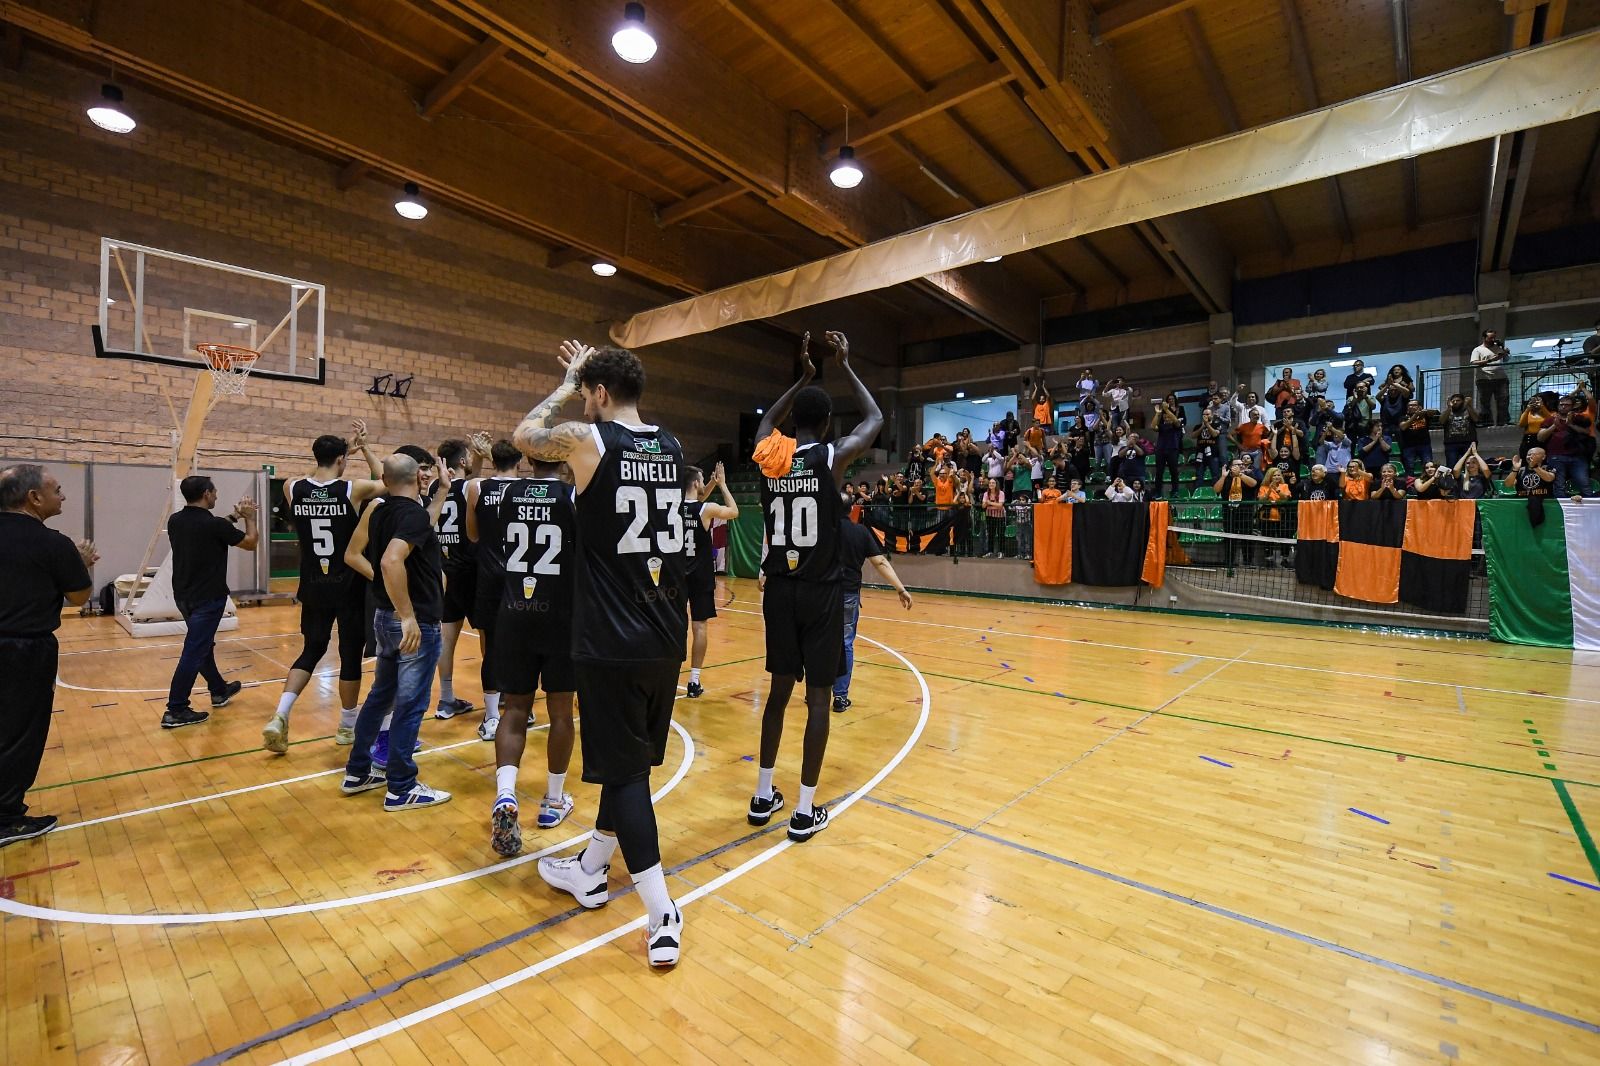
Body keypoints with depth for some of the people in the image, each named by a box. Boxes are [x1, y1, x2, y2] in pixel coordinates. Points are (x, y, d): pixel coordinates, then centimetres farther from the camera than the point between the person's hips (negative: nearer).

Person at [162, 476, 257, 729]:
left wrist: (233, 518, 20)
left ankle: (219, 691, 36)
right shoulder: (215, 524, -19)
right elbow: (251, 543, -5)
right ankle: (175, 711, 0)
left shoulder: (175, 521, 2)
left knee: (203, 644, 21)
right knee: (194, 652, -4)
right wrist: (250, 517, 9)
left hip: (184, 595, 8)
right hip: (207, 598, -8)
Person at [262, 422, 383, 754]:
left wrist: (346, 445, 20)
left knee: (311, 651, 19)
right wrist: (365, 446, 9)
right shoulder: (354, 488, -13)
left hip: (314, 587, 4)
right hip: (349, 587, -4)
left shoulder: (293, 489, -2)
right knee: (350, 654, 9)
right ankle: (348, 726, 21)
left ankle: (280, 715, 3)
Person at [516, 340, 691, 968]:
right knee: (628, 759, 19)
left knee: (624, 769, 4)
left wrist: (567, 385, 22)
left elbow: (524, 435, 11)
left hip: (611, 643, -6)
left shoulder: (586, 439, -9)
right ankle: (590, 870, 40)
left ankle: (662, 917, 8)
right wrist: (586, 380, 30)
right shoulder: (673, 448, 7)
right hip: (666, 638, 7)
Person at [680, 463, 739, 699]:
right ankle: (694, 682, 4)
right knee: (699, 626, 2)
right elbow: (734, 512, 5)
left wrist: (712, 485, 17)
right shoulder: (707, 509, -13)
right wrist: (722, 485, 12)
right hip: (700, 576, -4)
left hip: (678, 573, 4)